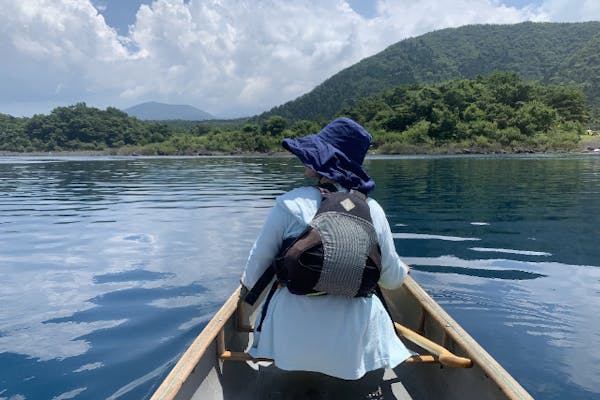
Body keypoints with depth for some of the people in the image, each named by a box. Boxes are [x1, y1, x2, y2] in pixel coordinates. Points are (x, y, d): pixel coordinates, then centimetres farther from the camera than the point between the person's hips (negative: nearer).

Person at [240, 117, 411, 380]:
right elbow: (391, 280, 2)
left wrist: (248, 281, 22)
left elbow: (259, 261, -2)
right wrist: (403, 270, 28)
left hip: (292, 337, 0)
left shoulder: (290, 204, -14)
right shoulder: (373, 210, -7)